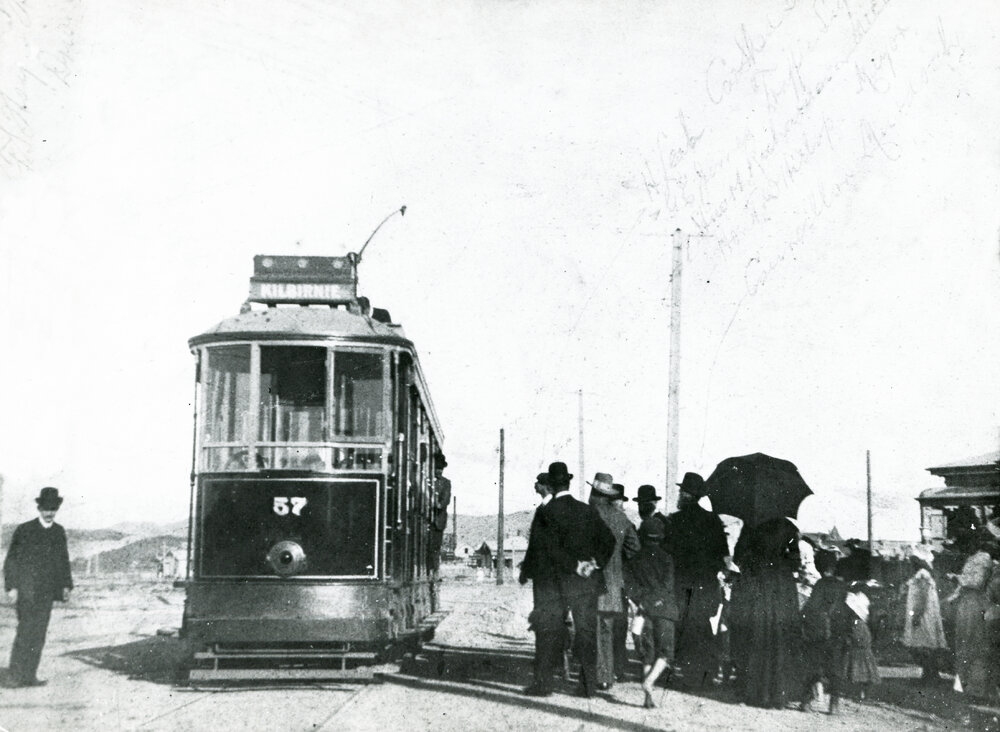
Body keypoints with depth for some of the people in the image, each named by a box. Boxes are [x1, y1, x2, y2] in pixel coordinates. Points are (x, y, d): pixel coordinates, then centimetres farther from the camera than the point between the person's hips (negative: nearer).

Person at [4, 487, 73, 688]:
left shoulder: (59, 532, 11)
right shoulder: (24, 530, -2)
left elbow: (63, 561, 18)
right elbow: (11, 560, 0)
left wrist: (66, 585, 9)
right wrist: (12, 587, -8)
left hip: (47, 591, 5)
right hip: (26, 589, -5)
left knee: (39, 634, 3)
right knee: (25, 631, -10)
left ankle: (29, 675, 8)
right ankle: (16, 676, -6)